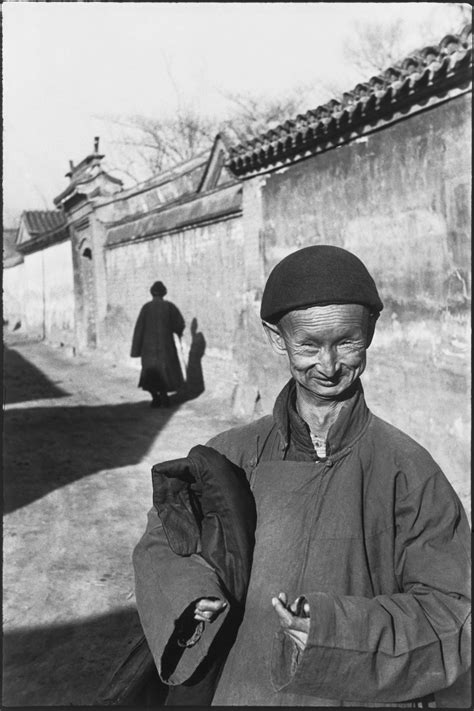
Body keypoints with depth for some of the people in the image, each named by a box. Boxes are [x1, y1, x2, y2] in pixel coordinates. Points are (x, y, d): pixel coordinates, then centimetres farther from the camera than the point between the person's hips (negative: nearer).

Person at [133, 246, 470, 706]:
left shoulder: (407, 470, -16)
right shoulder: (233, 454, -9)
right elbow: (161, 543, 3)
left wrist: (340, 628, -27)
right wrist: (190, 599, -16)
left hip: (364, 697, -2)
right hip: (236, 690, 3)